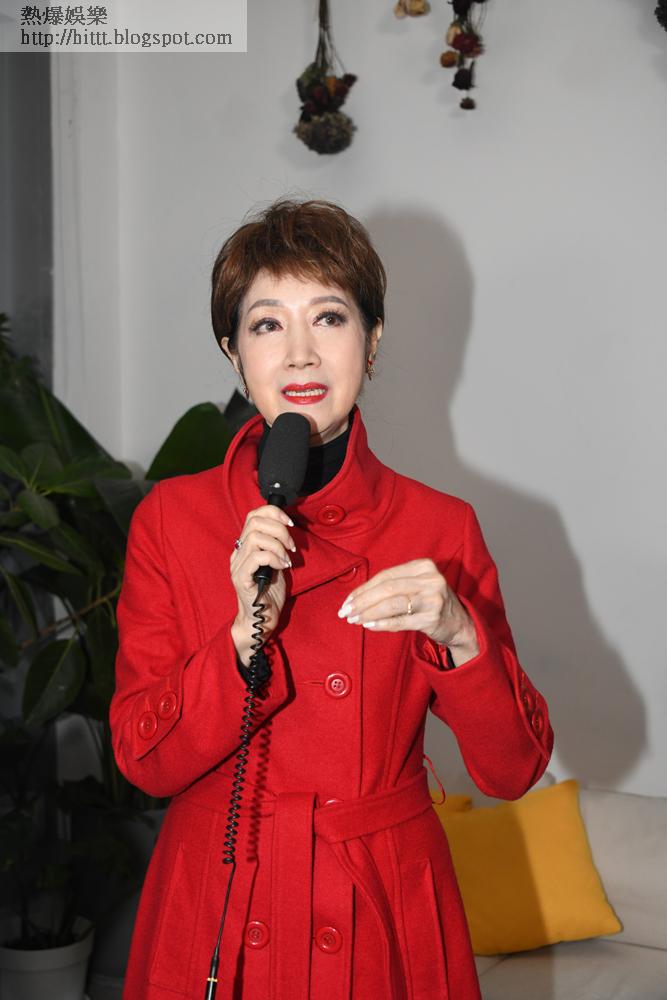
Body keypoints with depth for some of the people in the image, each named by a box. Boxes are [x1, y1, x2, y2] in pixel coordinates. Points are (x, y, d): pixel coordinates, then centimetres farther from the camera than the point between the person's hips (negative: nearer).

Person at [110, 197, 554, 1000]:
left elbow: (511, 769, -5)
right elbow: (145, 760, -8)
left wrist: (457, 637, -21)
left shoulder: (441, 528, -5)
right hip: (215, 921, 0)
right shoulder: (170, 519, -5)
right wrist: (246, 634, -22)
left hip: (387, 922, 0)